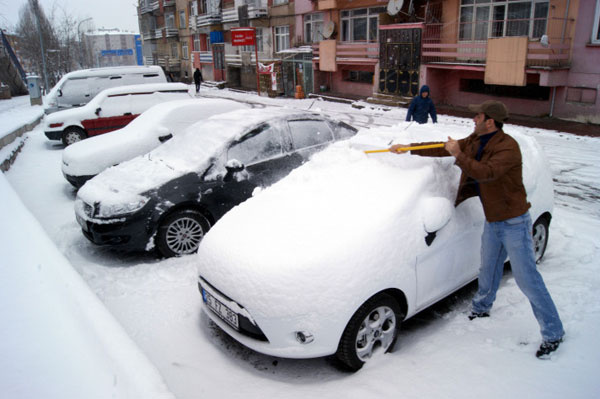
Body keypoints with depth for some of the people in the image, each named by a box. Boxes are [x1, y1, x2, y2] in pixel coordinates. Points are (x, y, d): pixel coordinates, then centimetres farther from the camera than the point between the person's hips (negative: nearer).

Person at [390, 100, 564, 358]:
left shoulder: (508, 147, -24)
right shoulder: (475, 141, 2)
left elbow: (486, 173, -39)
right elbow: (443, 149, 10)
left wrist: (459, 155, -30)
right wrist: (409, 149, 9)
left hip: (514, 223, -8)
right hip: (492, 221, 8)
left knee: (527, 279, -3)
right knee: (488, 269, 24)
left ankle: (553, 333, 11)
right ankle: (481, 308, 45)